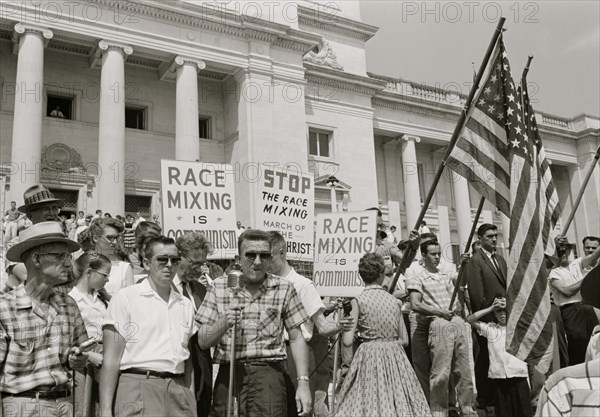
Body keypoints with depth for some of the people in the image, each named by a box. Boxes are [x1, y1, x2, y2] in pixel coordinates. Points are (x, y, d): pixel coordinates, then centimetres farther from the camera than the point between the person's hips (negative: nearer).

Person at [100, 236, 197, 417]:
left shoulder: (185, 304, 13)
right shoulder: (125, 298, -2)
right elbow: (111, 359, -6)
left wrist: (190, 400, 12)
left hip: (179, 390, 4)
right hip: (138, 388, -4)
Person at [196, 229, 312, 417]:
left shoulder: (284, 288, 3)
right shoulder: (219, 287, 5)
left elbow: (296, 338, 6)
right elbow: (203, 341, 5)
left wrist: (303, 382, -1)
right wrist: (223, 323, -14)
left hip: (268, 373, -1)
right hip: (228, 375, 2)